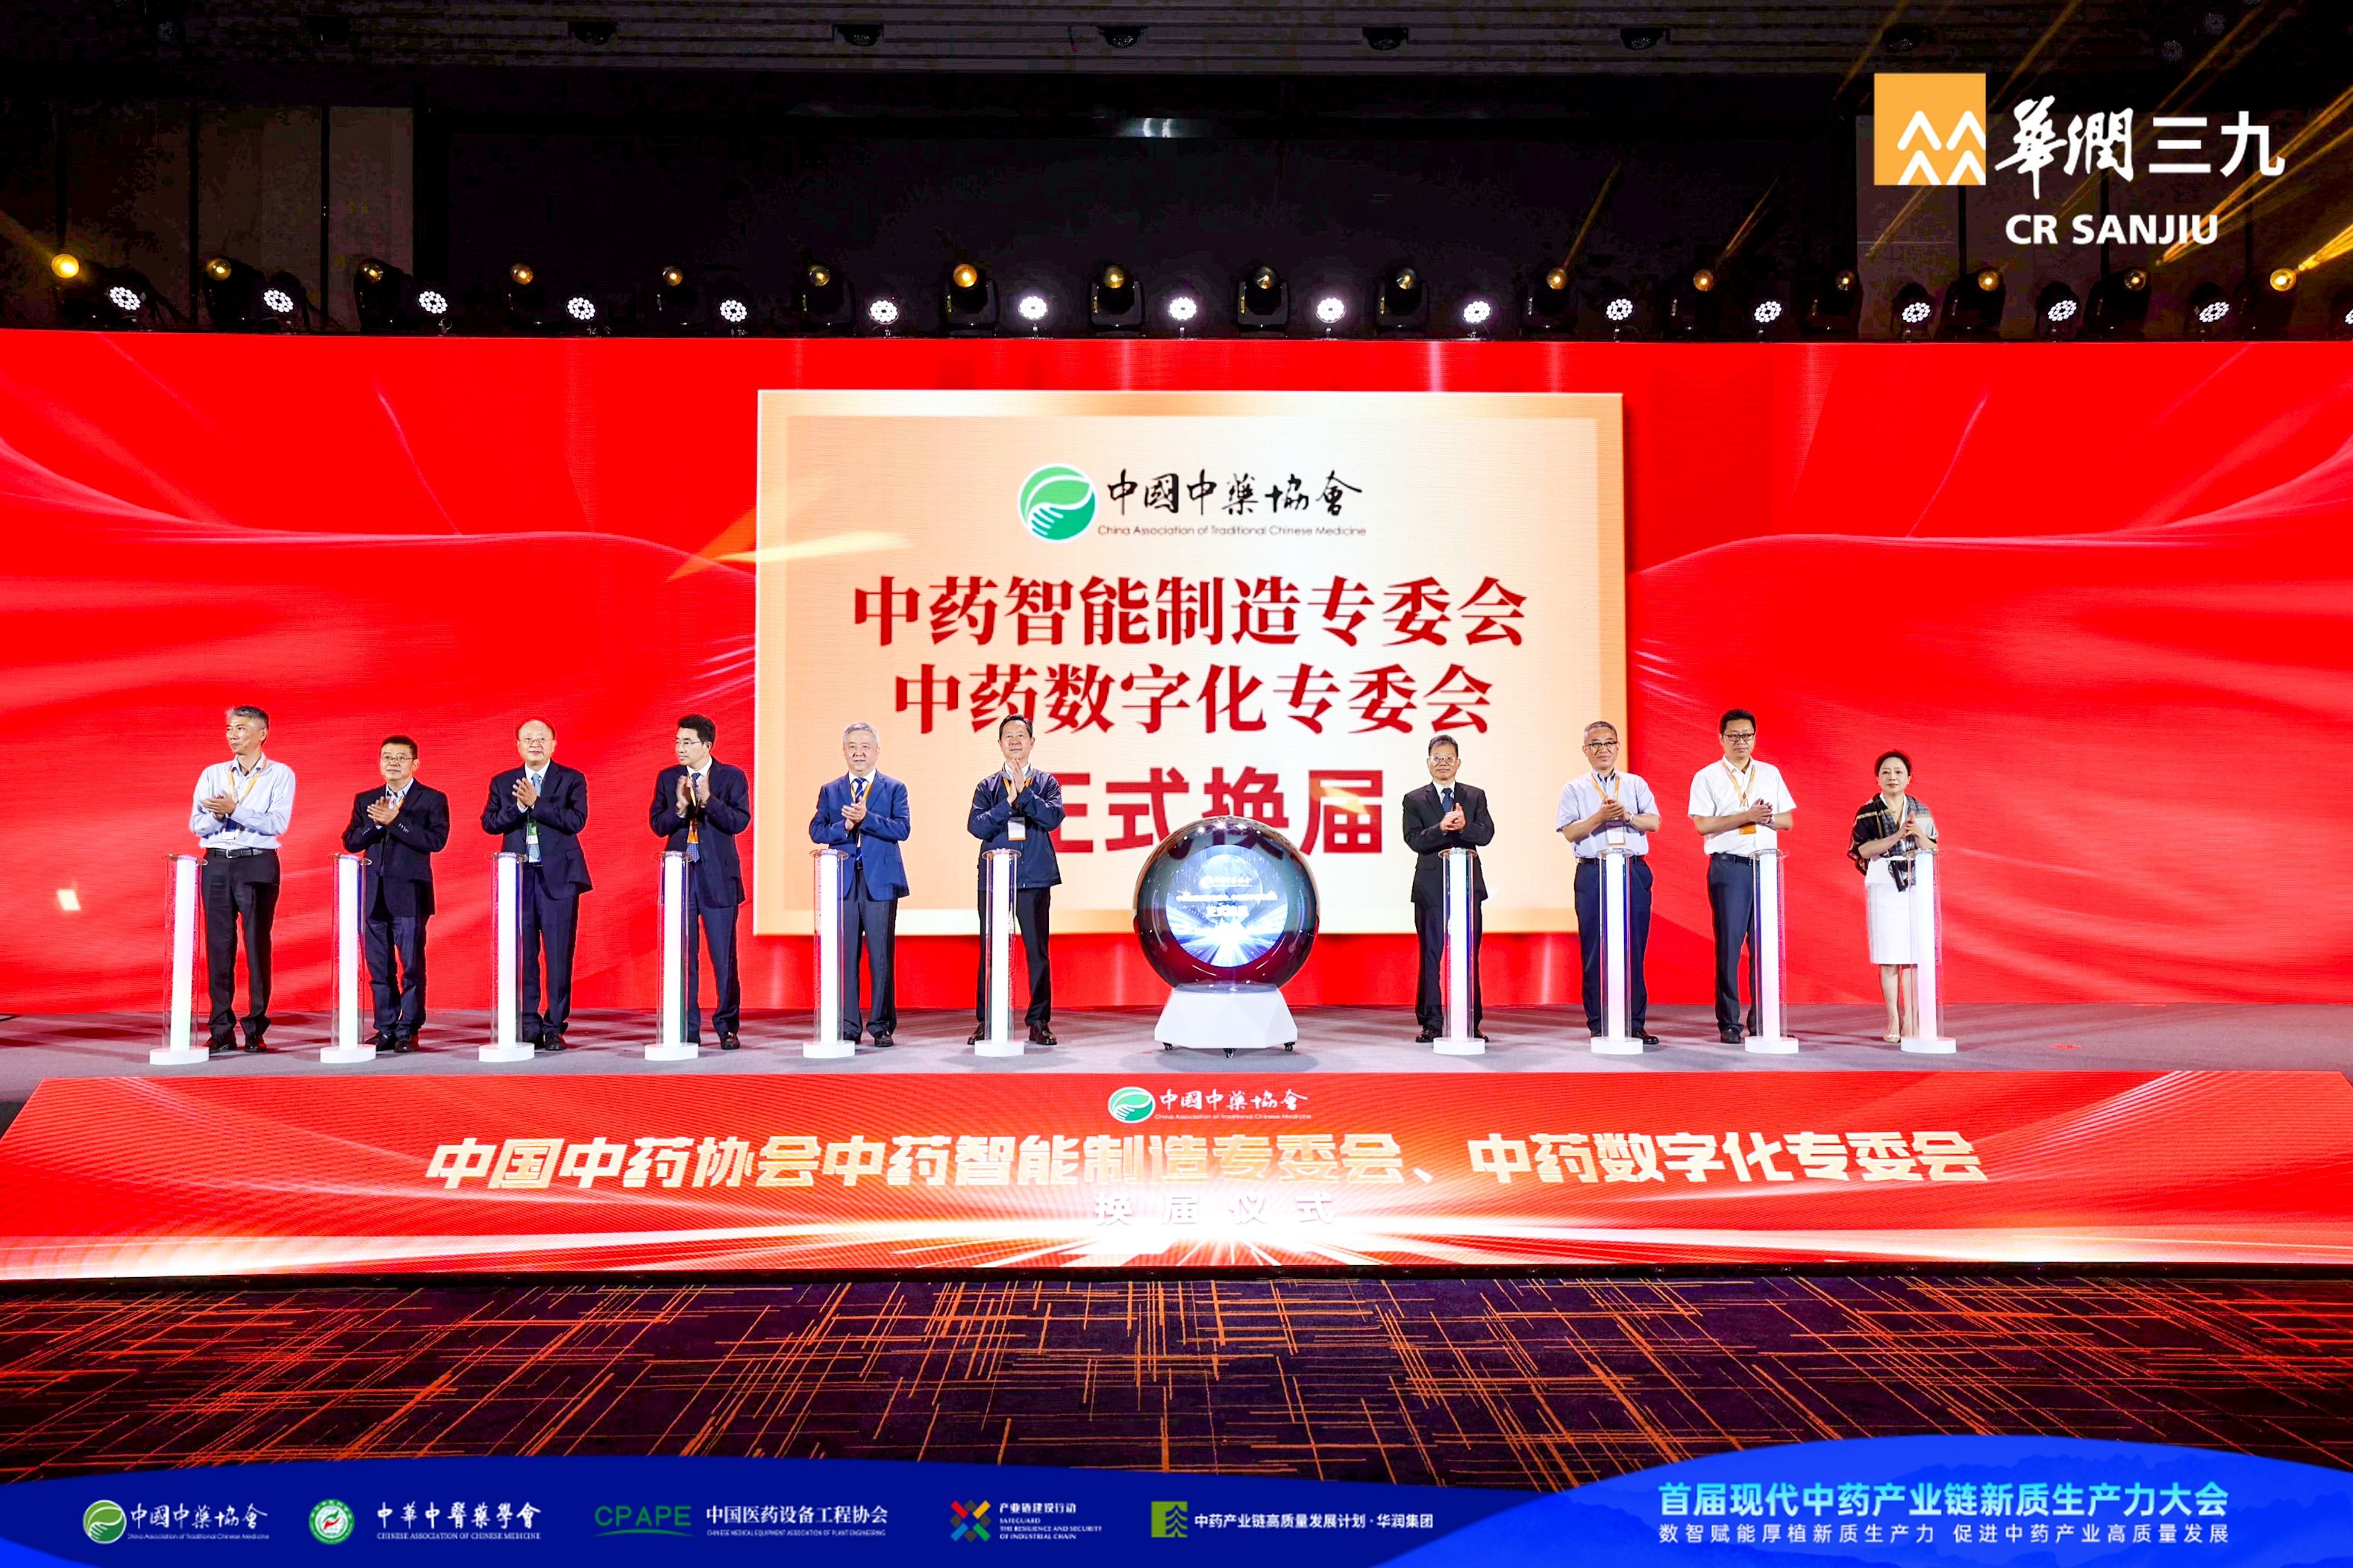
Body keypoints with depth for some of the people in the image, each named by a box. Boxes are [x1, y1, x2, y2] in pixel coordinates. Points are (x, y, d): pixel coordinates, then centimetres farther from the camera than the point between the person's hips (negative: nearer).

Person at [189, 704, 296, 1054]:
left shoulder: (280, 775, 3)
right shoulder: (212, 774, 14)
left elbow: (278, 823, -10)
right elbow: (196, 825, 7)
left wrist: (234, 810, -18)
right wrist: (216, 815, -13)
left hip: (257, 865, -3)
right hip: (217, 865, 3)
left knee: (257, 946, -3)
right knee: (218, 946, 1)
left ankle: (256, 1030, 1)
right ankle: (222, 1031, 5)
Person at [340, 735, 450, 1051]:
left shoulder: (432, 799, 2)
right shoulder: (365, 800, 16)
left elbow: (436, 839, -12)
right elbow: (351, 842, 6)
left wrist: (394, 821, -16)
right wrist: (376, 823, -11)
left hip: (409, 894, -4)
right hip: (373, 896, 4)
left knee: (411, 965, -3)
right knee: (379, 966, 7)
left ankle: (408, 1030, 3)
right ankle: (386, 1028, 14)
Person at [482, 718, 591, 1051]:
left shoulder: (571, 779, 3)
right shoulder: (503, 783, 12)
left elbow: (576, 820, -10)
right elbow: (489, 822, 2)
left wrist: (536, 803, -15)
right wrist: (517, 806, -13)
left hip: (558, 876, -2)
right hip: (519, 876, 3)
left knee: (559, 956, -2)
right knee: (523, 955, 4)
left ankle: (555, 1027, 4)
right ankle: (529, 1027, 11)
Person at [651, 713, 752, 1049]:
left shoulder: (732, 777, 0)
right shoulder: (667, 778, 8)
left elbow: (739, 821, -11)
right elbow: (657, 824, 2)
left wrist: (709, 800, -23)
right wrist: (679, 808, -16)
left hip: (718, 877, -3)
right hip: (679, 874, 3)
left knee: (724, 957, 0)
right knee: (682, 957, 6)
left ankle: (727, 1027, 10)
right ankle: (687, 1029, 13)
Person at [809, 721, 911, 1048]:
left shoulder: (894, 788, 7)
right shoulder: (829, 791, 13)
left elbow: (901, 829, -7)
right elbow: (816, 831, 3)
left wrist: (866, 818, -19)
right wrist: (844, 826, -15)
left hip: (881, 881, -2)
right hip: (843, 882, 2)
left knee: (881, 957, -1)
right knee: (844, 957, 2)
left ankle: (882, 1026, 6)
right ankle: (847, 1027, 9)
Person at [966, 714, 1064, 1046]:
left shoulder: (1046, 783, 10)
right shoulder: (987, 786, 11)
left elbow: (1053, 817, -7)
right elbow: (976, 826, -2)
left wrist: (1024, 792, -14)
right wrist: (1008, 802, -11)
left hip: (1035, 879, 0)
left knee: (1038, 950, 0)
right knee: (991, 952, 2)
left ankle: (1039, 1022, 7)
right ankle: (985, 1023, 9)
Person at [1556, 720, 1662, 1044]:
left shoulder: (1636, 784, 15)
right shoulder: (1574, 789, 10)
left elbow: (1654, 822, 3)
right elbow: (1570, 832, -1)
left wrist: (1627, 816, -15)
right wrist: (1600, 817, -15)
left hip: (1634, 872, 1)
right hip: (1593, 874, -1)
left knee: (1634, 948, 0)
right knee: (1595, 950, -2)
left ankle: (1634, 1023, 5)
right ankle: (1598, 1024, 3)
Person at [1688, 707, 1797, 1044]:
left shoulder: (1770, 774, 14)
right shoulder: (1707, 777, 2)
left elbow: (1787, 821, 13)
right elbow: (1702, 825, -8)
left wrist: (1768, 818, -9)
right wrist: (1746, 816, -13)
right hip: (1729, 867, -3)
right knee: (1729, 944, -2)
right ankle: (1729, 1023, 2)